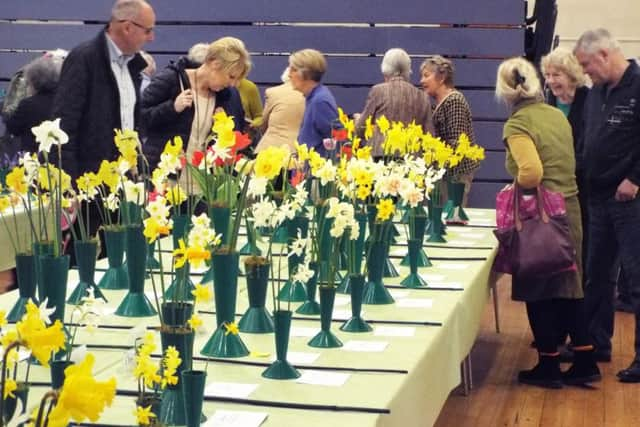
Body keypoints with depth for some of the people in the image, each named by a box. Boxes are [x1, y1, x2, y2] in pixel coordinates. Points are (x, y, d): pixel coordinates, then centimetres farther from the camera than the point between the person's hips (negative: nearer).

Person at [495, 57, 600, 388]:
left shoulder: (517, 125, -15)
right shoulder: (557, 115, 7)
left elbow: (531, 173, -27)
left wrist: (513, 189, -9)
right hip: (569, 209, 7)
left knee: (537, 290, 6)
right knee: (568, 286, 15)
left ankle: (548, 367, 15)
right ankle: (585, 362, 18)